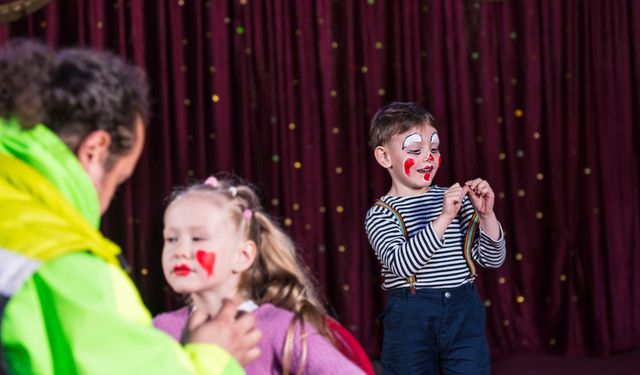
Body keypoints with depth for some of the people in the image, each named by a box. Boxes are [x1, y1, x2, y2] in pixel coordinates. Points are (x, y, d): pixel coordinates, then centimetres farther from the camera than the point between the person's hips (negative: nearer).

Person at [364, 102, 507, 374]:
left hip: (464, 314, 3)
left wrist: (486, 214, -11)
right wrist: (444, 218, -29)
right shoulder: (381, 214, -5)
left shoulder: (455, 199, 6)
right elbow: (401, 263, -24)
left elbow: (493, 259, 5)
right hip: (411, 320, -3)